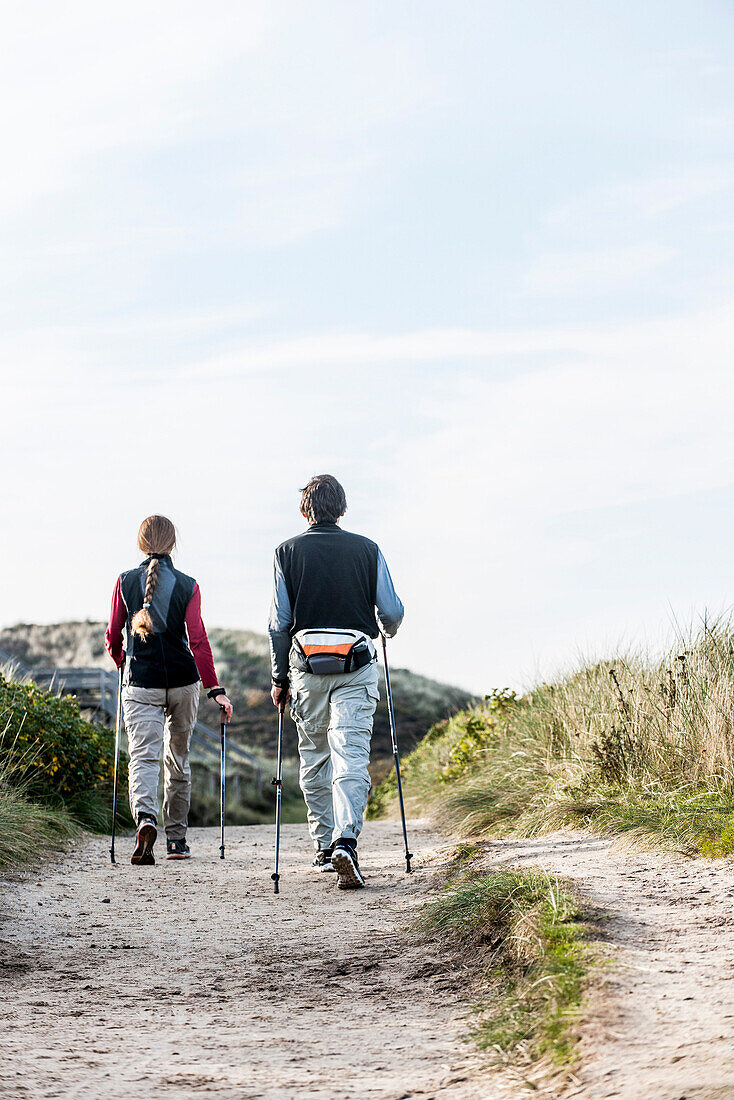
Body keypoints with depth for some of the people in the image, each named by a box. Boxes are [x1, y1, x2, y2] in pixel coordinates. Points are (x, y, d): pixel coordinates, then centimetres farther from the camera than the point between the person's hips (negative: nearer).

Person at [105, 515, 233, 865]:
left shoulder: (125, 582, 0)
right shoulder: (187, 586, -3)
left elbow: (113, 638, 5)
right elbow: (198, 641, -10)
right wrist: (214, 689, -10)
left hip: (140, 684, -1)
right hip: (182, 682, 1)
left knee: (143, 756, -8)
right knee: (178, 760, 16)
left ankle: (145, 817, -37)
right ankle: (176, 839, 23)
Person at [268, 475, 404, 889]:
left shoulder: (288, 552, 4)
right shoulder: (367, 549, 4)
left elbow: (280, 622, 2)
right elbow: (392, 612, 4)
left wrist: (280, 678, 10)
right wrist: (387, 629, 28)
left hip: (307, 665, 1)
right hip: (356, 665, -1)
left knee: (315, 758, 15)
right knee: (351, 757, -6)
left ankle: (324, 846, 20)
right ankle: (345, 841, -24)